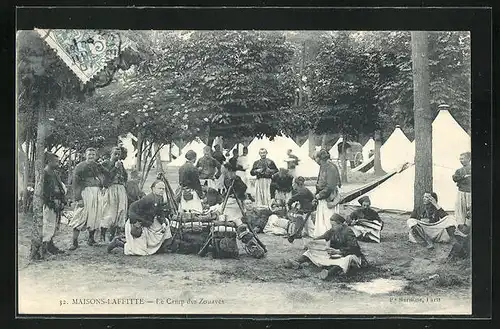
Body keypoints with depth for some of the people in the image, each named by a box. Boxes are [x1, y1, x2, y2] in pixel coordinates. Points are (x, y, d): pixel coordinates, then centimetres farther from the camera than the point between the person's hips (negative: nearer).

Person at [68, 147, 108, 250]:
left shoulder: (98, 166, 13)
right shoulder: (80, 167, -1)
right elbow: (75, 183, -6)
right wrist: (78, 198, -14)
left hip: (97, 194, 5)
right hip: (85, 192, -5)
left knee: (95, 217, 8)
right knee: (80, 217, -8)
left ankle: (91, 238, 23)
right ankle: (75, 242, -6)